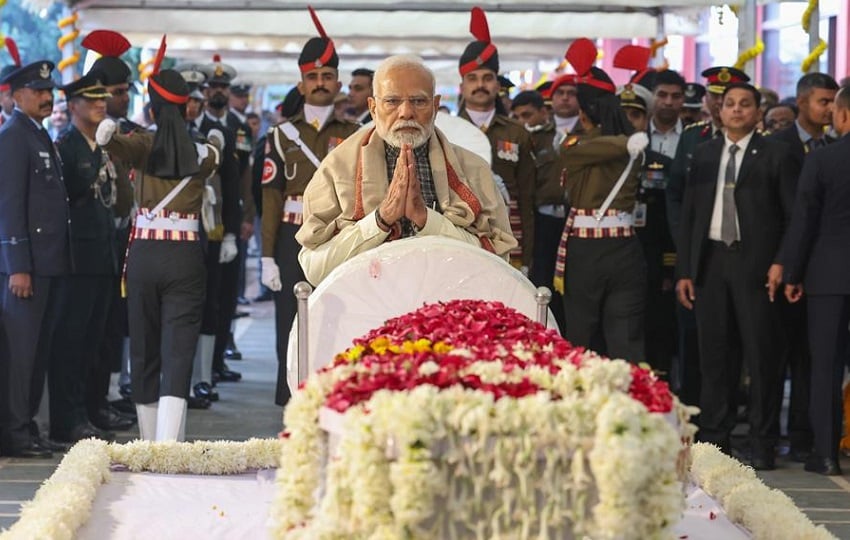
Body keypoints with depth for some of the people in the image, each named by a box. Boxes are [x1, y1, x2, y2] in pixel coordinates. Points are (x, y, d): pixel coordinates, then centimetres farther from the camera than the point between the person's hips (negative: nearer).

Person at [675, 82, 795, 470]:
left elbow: (793, 215, 0)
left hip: (756, 264, -4)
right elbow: (689, 215, 13)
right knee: (714, 354, 6)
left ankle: (763, 445, 2)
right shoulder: (704, 154, 14)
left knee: (761, 354, -3)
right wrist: (683, 271, 7)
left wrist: (781, 263, -11)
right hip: (710, 262, 4)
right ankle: (714, 438, 13)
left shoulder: (774, 154, 2)